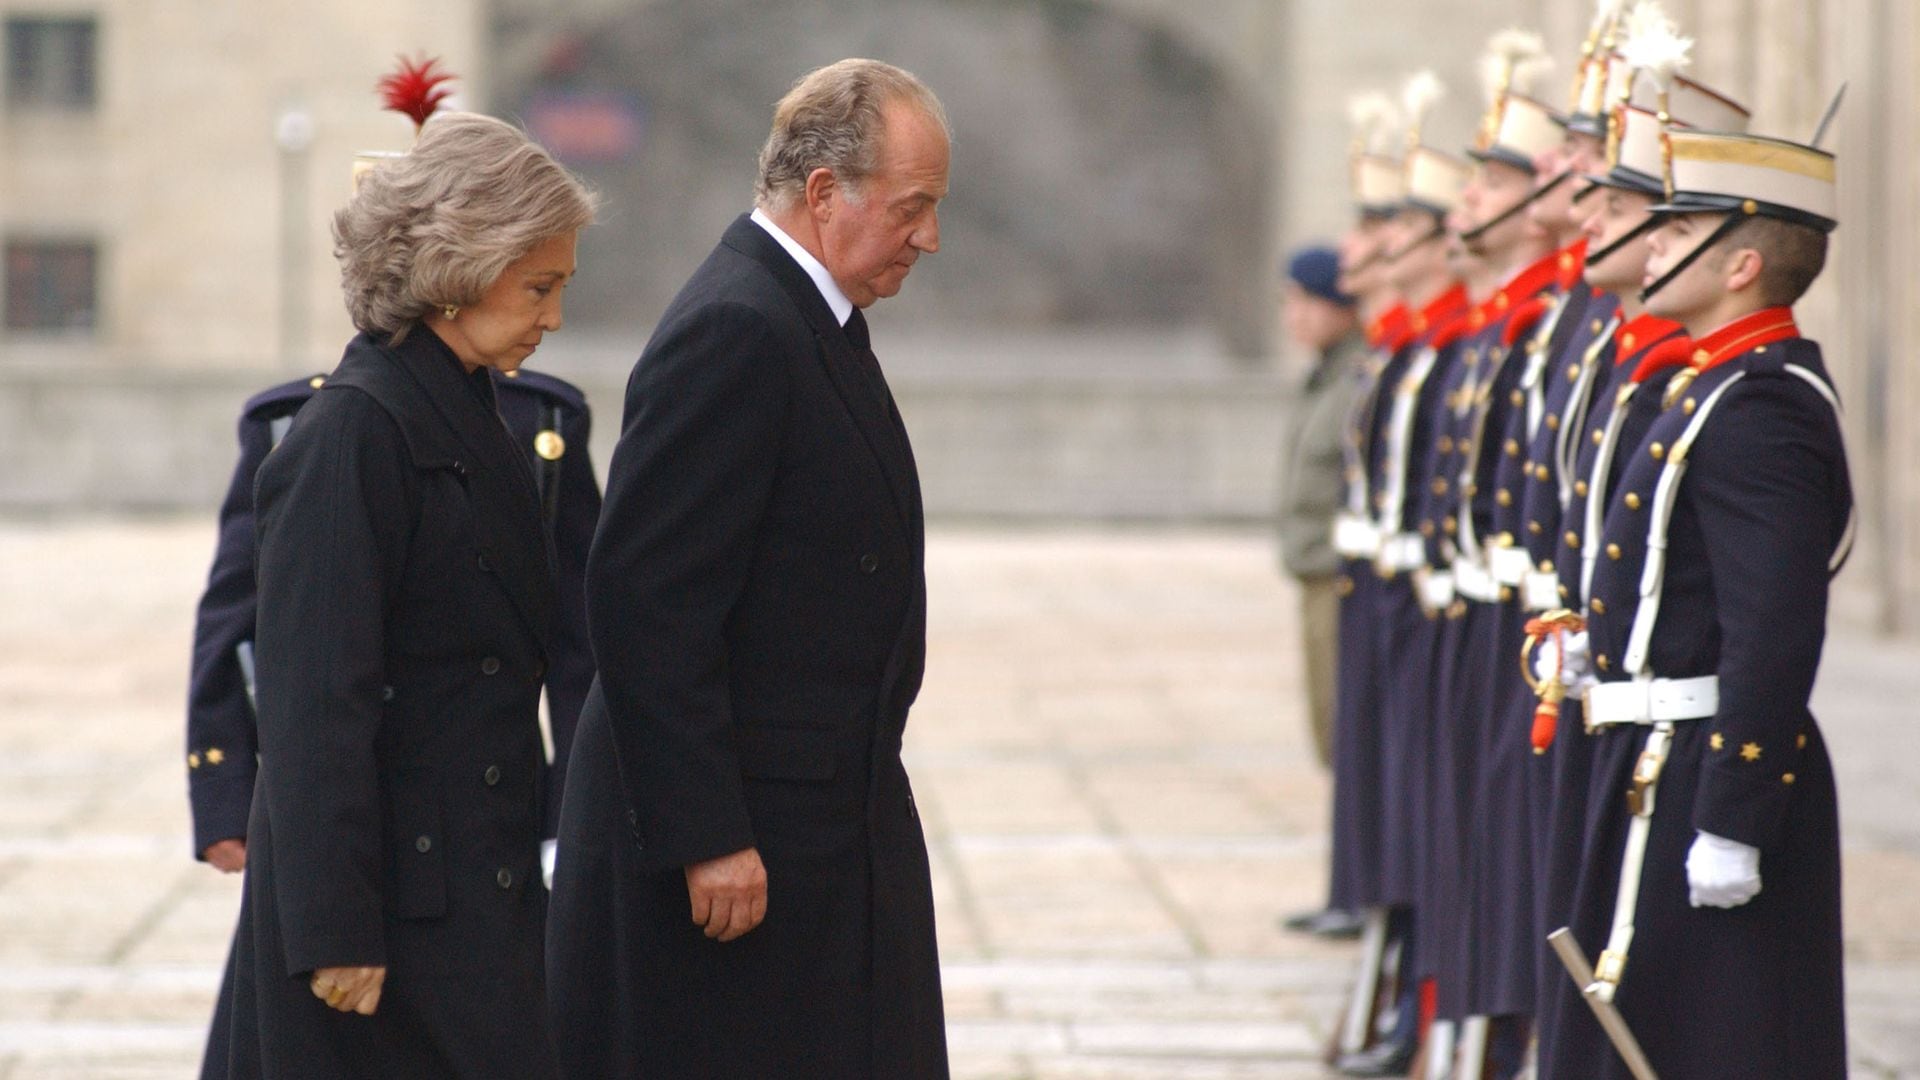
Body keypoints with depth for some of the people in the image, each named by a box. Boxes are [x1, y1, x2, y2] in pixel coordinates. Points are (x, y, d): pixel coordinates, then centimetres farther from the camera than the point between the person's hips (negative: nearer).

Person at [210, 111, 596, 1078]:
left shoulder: (463, 418, 14)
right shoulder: (353, 434, -15)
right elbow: (313, 706, -19)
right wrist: (335, 933, -21)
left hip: (475, 893, 9)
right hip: (398, 912, -9)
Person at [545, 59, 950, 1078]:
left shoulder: (810, 321, 14)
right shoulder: (733, 332, -18)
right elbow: (642, 602, -23)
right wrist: (704, 838, -24)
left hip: (829, 826, 10)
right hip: (744, 841, -10)